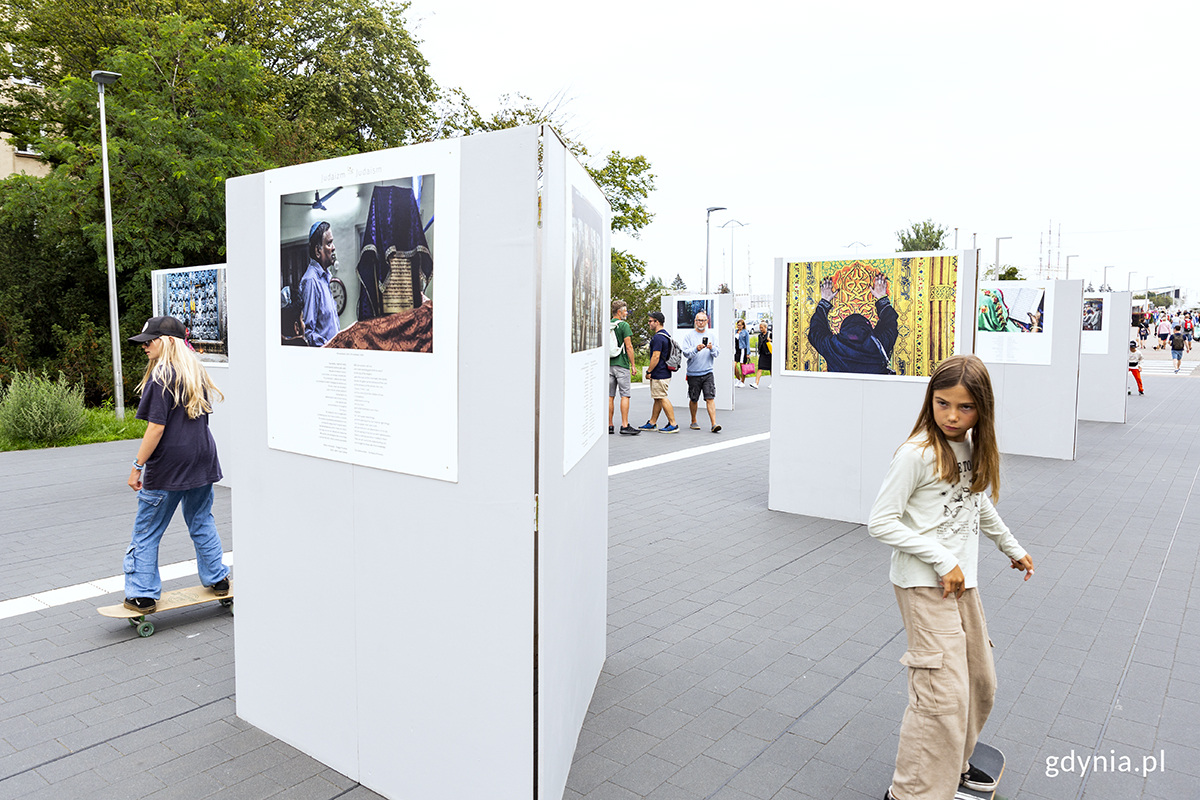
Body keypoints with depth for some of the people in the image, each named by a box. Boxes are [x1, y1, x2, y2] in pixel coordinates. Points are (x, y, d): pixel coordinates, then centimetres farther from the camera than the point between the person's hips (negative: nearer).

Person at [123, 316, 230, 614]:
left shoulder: (161, 378, -15)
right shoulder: (197, 372, 8)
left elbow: (156, 427, -18)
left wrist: (137, 466, -11)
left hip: (167, 466, -7)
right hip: (202, 461, 7)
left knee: (146, 531, 6)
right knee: (202, 522, 19)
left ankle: (142, 595, 11)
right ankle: (217, 580, 26)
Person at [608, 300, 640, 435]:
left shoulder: (606, 325, 9)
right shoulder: (624, 325, -8)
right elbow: (628, 346, -12)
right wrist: (633, 365, -5)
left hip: (608, 364, 6)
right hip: (621, 364, -6)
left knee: (610, 396, 7)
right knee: (625, 395, -3)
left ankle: (609, 425, 9)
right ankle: (625, 425, -7)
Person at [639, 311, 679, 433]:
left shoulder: (658, 337, -19)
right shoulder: (666, 335, 14)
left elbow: (656, 357, -22)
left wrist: (648, 371, -13)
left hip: (659, 375, -11)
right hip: (665, 372, 11)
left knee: (662, 399, -6)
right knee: (657, 399, 15)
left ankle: (673, 425, -4)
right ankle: (652, 423, 23)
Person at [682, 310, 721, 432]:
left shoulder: (711, 335, 8)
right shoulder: (689, 335, 0)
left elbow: (717, 353, 4)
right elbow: (686, 352, -9)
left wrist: (712, 348, -18)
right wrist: (696, 349, -27)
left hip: (707, 373, 1)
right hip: (693, 373, -1)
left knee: (710, 398, -8)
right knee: (693, 399, 10)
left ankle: (714, 424, -11)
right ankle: (694, 421, 27)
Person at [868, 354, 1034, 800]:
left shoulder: (973, 448, 6)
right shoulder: (917, 454, -18)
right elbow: (881, 523, -19)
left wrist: (1011, 547, 32)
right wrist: (942, 560, -19)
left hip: (962, 580, 8)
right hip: (924, 584, -8)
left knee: (980, 680, 18)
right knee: (945, 692, -10)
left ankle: (955, 762, 40)